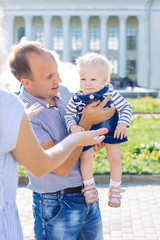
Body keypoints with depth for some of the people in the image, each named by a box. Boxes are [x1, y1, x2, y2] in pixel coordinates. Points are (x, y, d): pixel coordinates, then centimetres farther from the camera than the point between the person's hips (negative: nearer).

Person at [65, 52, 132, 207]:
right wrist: (73, 127, -22)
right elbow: (69, 114, -3)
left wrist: (123, 123, -19)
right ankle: (89, 187, 6)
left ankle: (115, 189, 22)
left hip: (110, 132, 0)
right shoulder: (76, 99, -12)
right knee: (85, 157, -15)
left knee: (115, 159, 1)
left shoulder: (110, 94, -14)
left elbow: (125, 107, -5)